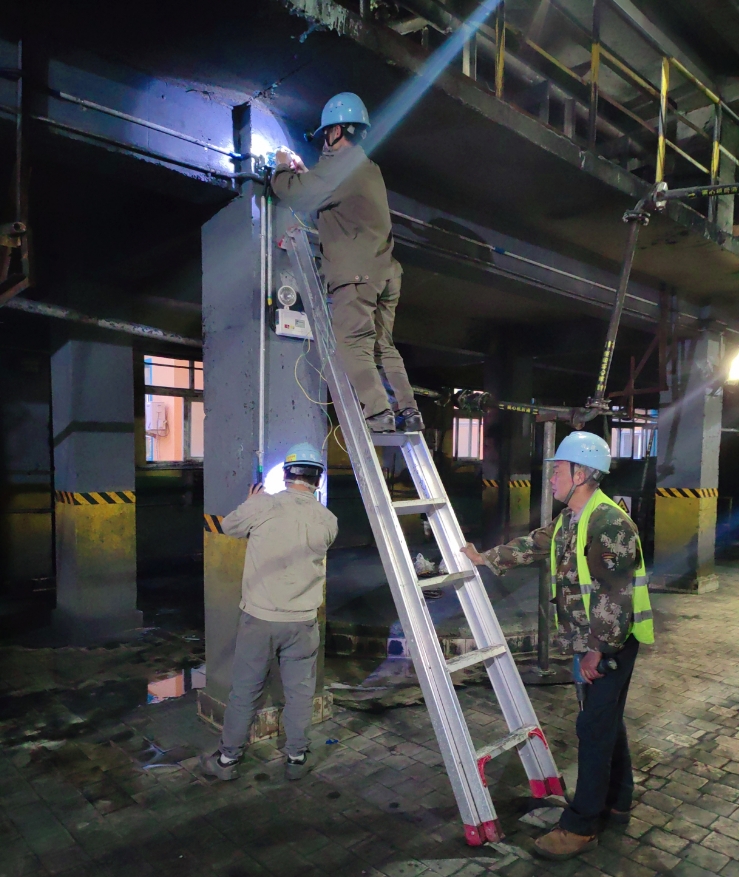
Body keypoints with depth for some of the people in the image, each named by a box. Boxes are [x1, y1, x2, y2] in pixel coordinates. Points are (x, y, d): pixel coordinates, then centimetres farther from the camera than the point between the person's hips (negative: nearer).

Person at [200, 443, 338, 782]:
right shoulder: (327, 520, -6)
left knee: (244, 691, 15)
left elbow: (228, 526, 4)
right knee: (299, 692, 17)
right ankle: (297, 758, 31)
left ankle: (226, 759, 30)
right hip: (302, 623, 1)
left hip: (258, 618, -1)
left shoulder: (261, 506, -13)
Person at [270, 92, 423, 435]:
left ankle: (377, 414, -18)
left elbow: (294, 191, -7)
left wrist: (283, 167, 12)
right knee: (383, 347, 10)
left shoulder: (339, 164, -4)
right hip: (384, 273, 9)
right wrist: (301, 168, 34)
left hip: (356, 273, -9)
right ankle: (408, 412, 6)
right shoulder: (368, 168, 26)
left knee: (352, 345, -10)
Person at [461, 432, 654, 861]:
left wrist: (599, 649, -23)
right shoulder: (569, 520, 8)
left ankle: (581, 826, 7)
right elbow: (532, 545, 21)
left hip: (614, 642, -9)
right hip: (592, 641, 9)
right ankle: (617, 801, 36)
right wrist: (486, 558, 27)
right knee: (607, 720, 20)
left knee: (595, 727, -3)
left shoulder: (610, 523, -24)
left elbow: (615, 596, -27)